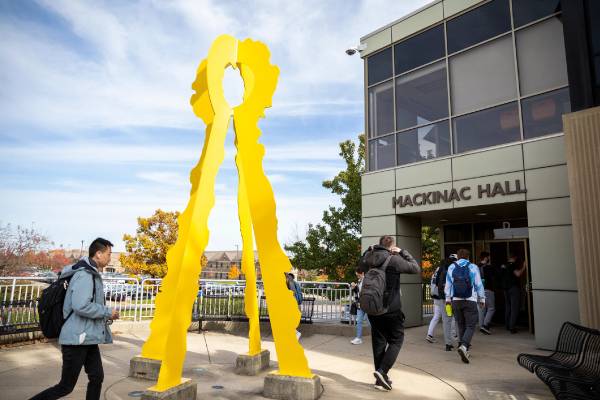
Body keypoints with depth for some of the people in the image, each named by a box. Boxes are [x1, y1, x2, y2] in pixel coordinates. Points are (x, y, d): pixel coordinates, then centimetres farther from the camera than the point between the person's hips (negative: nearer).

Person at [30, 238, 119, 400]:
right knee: (66, 386, 2)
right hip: (77, 338, -9)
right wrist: (108, 312, -17)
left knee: (97, 377, 11)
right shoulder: (84, 275, -19)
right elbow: (81, 306, -28)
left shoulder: (92, 274, 11)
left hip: (88, 338, 9)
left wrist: (104, 316, 8)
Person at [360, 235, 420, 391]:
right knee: (396, 340, 10)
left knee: (378, 342, 14)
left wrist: (370, 250, 14)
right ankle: (382, 371, -6)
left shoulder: (369, 259, 1)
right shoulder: (394, 259, -15)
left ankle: (381, 379, 20)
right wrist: (403, 252, 0)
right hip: (391, 309, -5)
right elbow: (416, 268, -5)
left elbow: (361, 264, 24)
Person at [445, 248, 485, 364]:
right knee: (470, 326, 0)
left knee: (461, 325, 14)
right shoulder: (473, 267, -3)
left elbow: (448, 284, 5)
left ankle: (463, 349, 17)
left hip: (456, 300, 3)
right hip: (470, 301, -3)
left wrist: (448, 299, 11)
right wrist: (482, 298, 10)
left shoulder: (451, 267, 5)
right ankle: (463, 346, -21)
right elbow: (478, 284, 0)